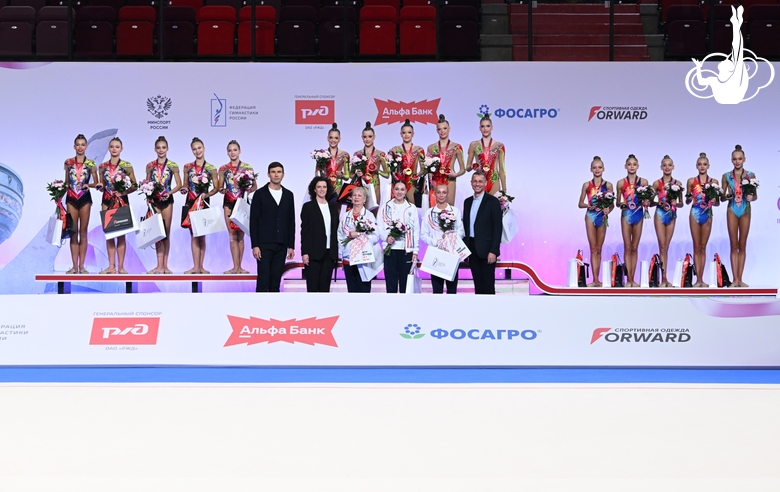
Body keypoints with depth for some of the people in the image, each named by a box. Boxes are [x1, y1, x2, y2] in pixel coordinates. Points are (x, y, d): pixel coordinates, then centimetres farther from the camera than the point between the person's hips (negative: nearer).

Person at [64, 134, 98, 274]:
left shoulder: (90, 163, 1)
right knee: (73, 232, 1)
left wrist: (89, 185, -16)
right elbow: (66, 182, 13)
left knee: (83, 232, 2)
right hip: (71, 198, 1)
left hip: (85, 198, -1)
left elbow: (96, 183, 3)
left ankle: (82, 265, 5)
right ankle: (74, 266, 4)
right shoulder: (68, 162, 6)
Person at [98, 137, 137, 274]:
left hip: (122, 201, -3)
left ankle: (120, 266, 1)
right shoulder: (102, 167, 8)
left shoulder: (127, 165, -1)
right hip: (107, 201, 3)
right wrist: (100, 187, -7)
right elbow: (102, 186, 15)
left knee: (121, 233, -3)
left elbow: (134, 185, -2)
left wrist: (124, 192, -16)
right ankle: (111, 266, 7)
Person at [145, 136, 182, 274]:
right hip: (154, 201, 1)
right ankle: (160, 266, -2)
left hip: (167, 200, -1)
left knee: (166, 233, 3)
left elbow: (179, 185, 1)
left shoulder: (172, 165, 1)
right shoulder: (150, 166, 6)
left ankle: (164, 265, 6)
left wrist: (169, 193, -14)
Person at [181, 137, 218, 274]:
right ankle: (196, 266, 1)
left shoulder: (210, 168, 0)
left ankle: (200, 266, 6)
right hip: (190, 203, 2)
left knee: (202, 235, 3)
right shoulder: (187, 167, 7)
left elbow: (216, 188, 0)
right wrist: (185, 189, -7)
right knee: (193, 235, 1)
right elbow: (185, 185, 14)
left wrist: (207, 194, -16)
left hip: (203, 203, -2)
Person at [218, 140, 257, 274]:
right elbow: (220, 187, 10)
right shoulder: (223, 169, 7)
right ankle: (236, 266, -3)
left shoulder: (247, 167, 2)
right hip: (229, 203, 1)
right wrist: (222, 190, -12)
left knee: (240, 234, 1)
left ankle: (238, 266, 4)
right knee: (232, 235, -2)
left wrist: (249, 189, -16)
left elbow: (255, 185, 4)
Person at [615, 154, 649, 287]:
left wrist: (647, 203, -14)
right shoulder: (621, 183, 0)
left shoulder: (643, 182, 3)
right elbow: (618, 202, 5)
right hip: (626, 215, -1)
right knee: (627, 247, -1)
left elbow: (647, 199, 8)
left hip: (638, 215, 1)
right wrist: (621, 204, -17)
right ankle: (628, 280, 1)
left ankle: (632, 279, 10)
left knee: (635, 248, 6)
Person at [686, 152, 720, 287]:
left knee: (703, 247, 5)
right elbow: (687, 201, 7)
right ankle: (699, 280, 1)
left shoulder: (714, 182, 4)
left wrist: (714, 201, -16)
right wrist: (689, 198, -15)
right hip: (695, 214, -1)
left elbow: (717, 203, 6)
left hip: (707, 214, 1)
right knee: (696, 247, 0)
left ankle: (701, 279, 8)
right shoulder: (691, 181, 3)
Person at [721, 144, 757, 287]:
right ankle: (735, 279, 1)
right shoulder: (726, 176, 2)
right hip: (732, 210, 0)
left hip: (745, 211, 0)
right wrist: (727, 197, -17)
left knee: (742, 246, 4)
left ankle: (740, 279, 7)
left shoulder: (751, 176, 0)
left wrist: (751, 197, -17)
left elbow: (755, 196, 5)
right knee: (734, 246, 0)